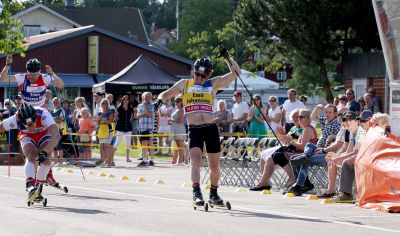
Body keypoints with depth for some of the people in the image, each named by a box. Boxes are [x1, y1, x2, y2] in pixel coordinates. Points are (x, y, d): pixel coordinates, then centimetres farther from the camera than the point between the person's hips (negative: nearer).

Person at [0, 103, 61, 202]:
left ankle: (38, 189, -5)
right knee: (31, 158, -28)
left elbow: (56, 136, -50)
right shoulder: (15, 120, -35)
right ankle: (30, 186, -45)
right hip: (28, 137, 0)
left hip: (44, 134, 0)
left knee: (46, 159, -23)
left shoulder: (43, 115, -41)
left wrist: (45, 152, -59)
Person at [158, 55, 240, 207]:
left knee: (214, 165, 10)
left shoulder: (213, 84, 10)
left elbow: (235, 72, 8)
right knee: (196, 161, -19)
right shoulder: (184, 84, 13)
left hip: (211, 128, 1)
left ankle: (214, 193, 27)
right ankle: (196, 194, -26)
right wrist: (160, 99, 0)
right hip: (194, 130, -1)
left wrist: (227, 57, 0)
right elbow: (166, 94, 21)